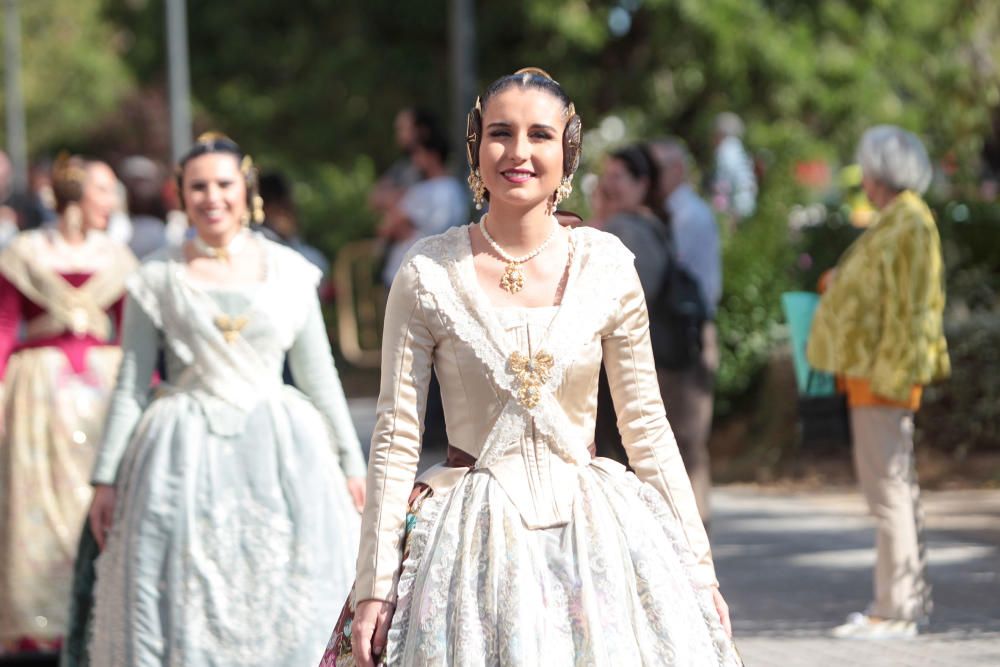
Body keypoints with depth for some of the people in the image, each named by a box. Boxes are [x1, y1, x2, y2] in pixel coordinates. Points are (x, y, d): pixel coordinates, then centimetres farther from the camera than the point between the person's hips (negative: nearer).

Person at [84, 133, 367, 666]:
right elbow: (129, 386, 5)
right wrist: (106, 477, 1)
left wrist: (350, 462, 11)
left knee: (287, 616, -1)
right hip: (185, 456, -1)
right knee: (184, 612, -2)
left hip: (280, 453, 1)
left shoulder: (288, 271, 7)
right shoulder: (158, 278, 3)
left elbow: (319, 375, 11)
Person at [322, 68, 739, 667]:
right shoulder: (428, 274, -5)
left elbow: (647, 428, 6)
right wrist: (374, 586, -6)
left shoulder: (607, 267, 0)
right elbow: (396, 438, -2)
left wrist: (699, 570, 5)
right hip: (472, 540, -1)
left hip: (590, 528, 1)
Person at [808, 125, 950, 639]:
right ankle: (910, 597, 21)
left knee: (887, 485, -9)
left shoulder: (911, 224, -14)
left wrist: (891, 374, -22)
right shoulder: (895, 222, 16)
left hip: (885, 373, -11)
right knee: (893, 484, 14)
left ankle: (894, 610, -9)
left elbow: (912, 306, -20)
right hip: (872, 371, 11)